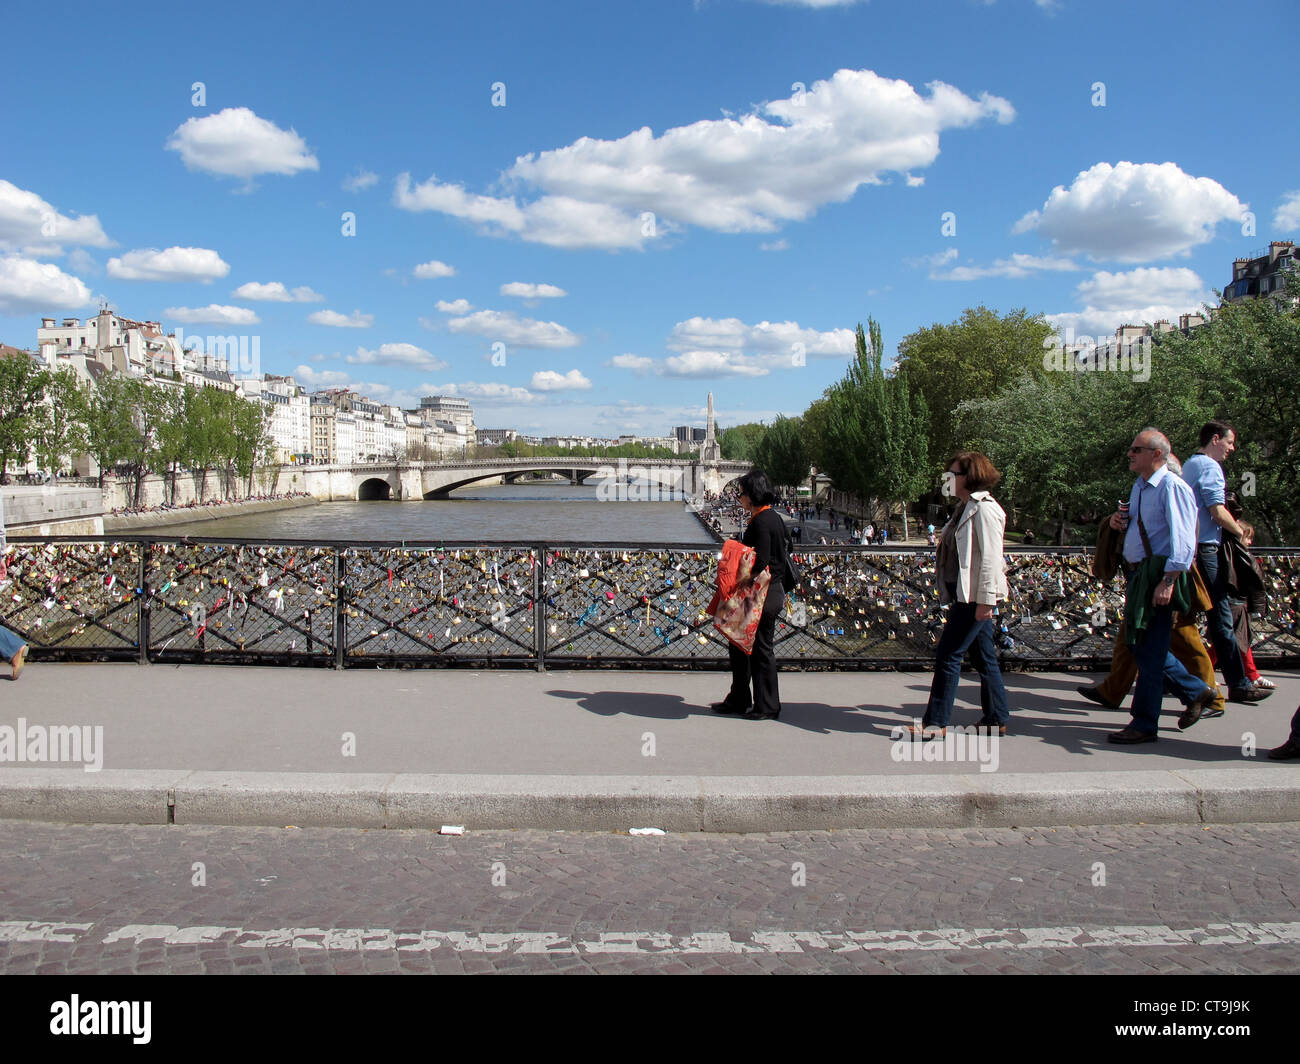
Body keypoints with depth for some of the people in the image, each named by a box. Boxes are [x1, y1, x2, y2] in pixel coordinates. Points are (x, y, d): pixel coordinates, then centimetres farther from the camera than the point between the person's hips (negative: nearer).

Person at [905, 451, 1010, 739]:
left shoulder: (984, 510, -15)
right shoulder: (965, 507, 15)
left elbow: (991, 557, -19)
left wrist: (985, 599, -21)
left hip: (975, 596, -10)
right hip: (964, 594, 10)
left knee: (948, 654, -6)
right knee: (983, 657, 14)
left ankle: (935, 723, 0)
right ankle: (996, 718, 23)